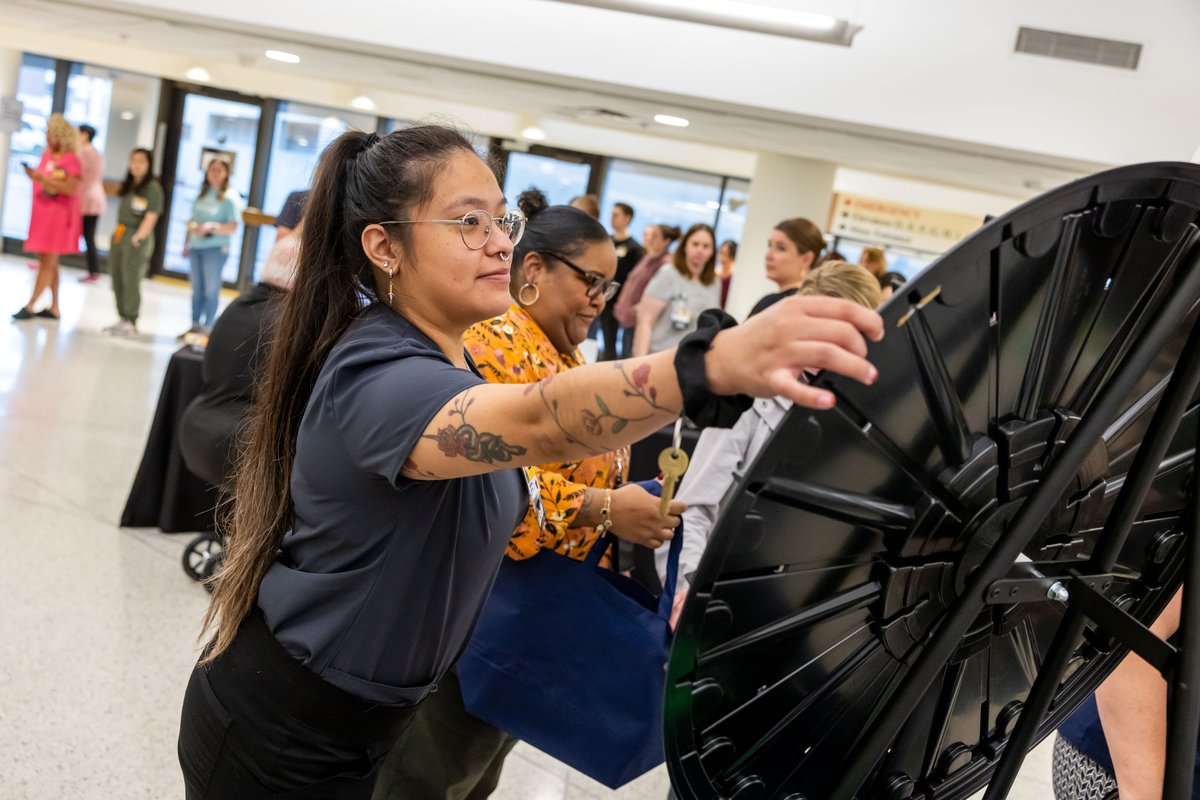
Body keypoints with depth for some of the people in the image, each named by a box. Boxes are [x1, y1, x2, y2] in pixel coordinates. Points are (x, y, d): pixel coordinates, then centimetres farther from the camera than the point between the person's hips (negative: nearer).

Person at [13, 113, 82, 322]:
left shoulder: (71, 159, -11)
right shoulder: (46, 154, 11)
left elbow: (71, 189, -22)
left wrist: (44, 179, -25)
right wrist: (32, 174, 4)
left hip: (58, 216, -9)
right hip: (42, 214, 9)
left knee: (48, 263, -5)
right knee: (48, 263, 10)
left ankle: (30, 306, -3)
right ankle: (54, 308, 16)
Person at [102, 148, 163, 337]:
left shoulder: (153, 187, -10)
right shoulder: (128, 185, 15)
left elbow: (152, 216, -16)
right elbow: (122, 211, 19)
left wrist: (139, 236, -21)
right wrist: (117, 231, 12)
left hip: (137, 238, -8)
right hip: (119, 235, 8)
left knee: (131, 282, -6)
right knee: (117, 281, 11)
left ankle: (131, 323, 0)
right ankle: (122, 319, 20)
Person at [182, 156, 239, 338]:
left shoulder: (229, 197, -5)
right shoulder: (202, 194, 12)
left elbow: (233, 227, -12)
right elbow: (192, 220, 18)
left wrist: (212, 227, -23)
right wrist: (187, 243, 14)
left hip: (216, 248, -6)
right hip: (197, 247, 6)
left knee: (211, 289, -2)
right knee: (197, 288, 11)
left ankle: (207, 327, 4)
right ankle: (195, 325, 19)